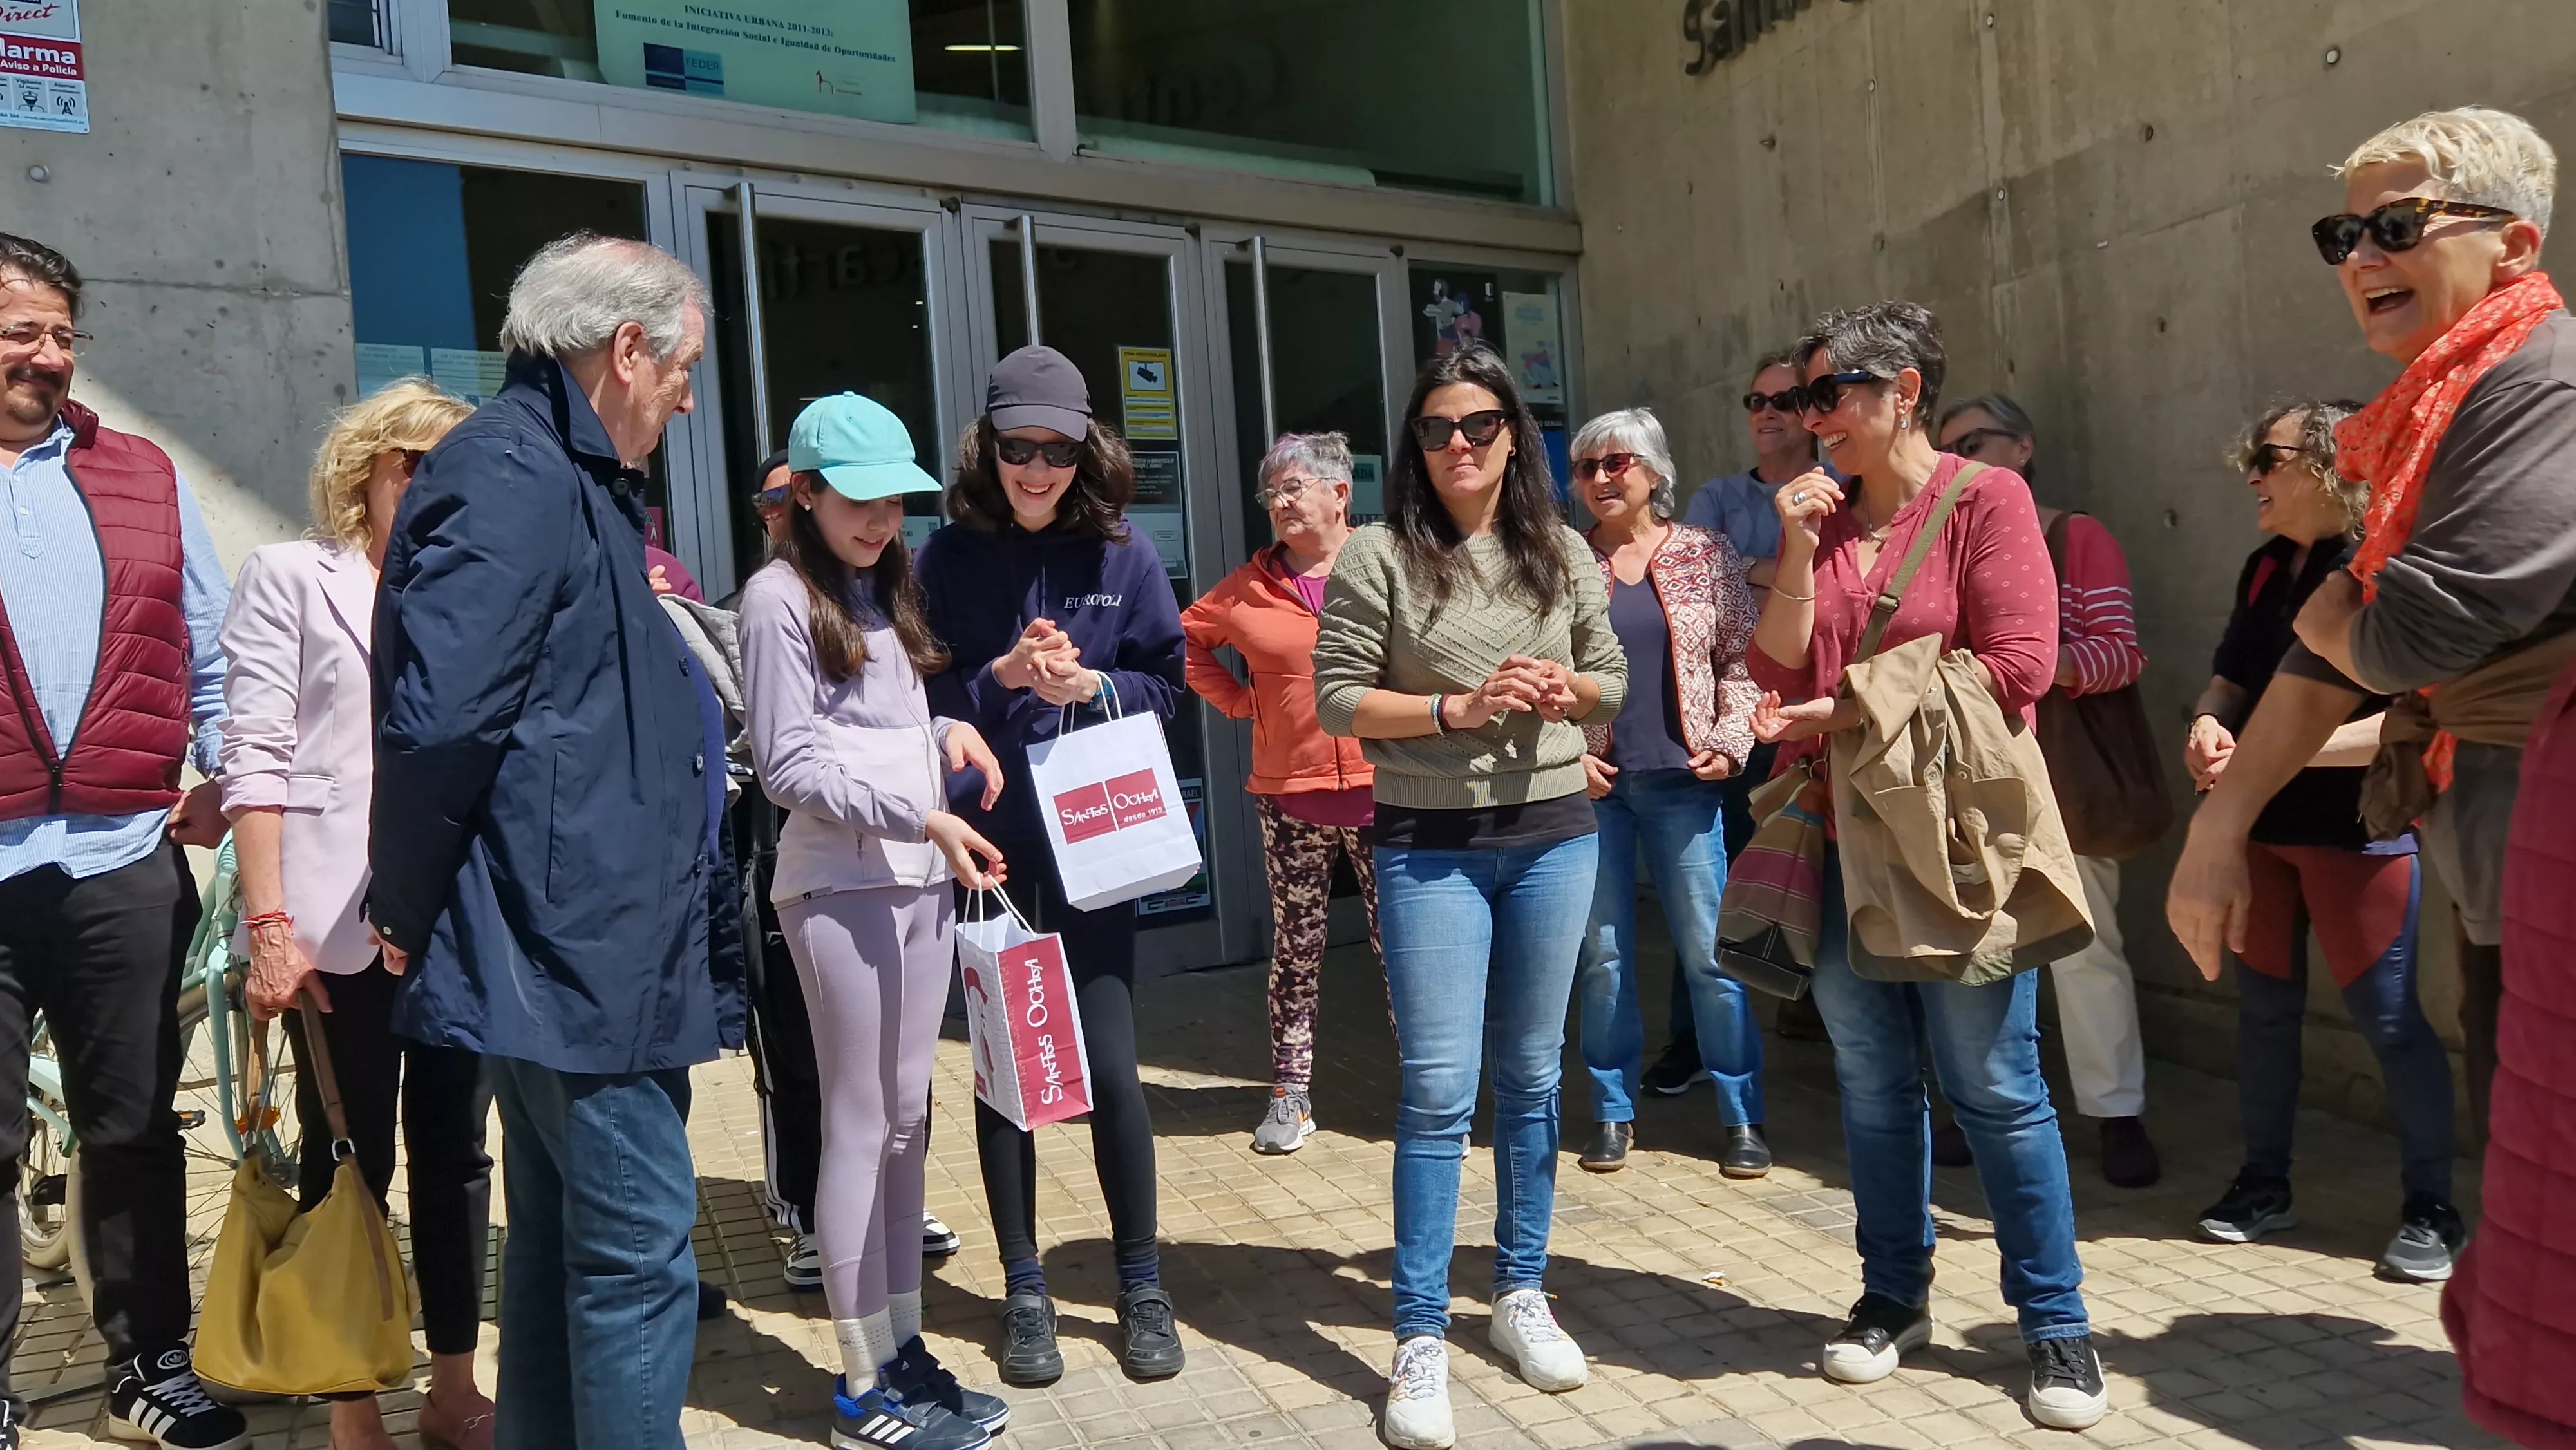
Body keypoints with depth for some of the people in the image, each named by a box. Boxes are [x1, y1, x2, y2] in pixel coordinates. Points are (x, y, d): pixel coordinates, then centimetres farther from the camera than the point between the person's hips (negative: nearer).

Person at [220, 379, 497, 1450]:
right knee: (350, 1161, 4)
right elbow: (256, 758, -5)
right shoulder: (291, 576, 4)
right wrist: (269, 923, -13)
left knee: (454, 1150, 10)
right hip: (347, 921, -4)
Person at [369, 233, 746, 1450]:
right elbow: (439, 717, -24)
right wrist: (408, 914, -12)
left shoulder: (563, 477, 17)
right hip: (577, 948, -10)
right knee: (640, 1260, -2)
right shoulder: (514, 473, -15)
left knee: (561, 1252, 19)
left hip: (561, 949, 10)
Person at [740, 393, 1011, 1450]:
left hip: (921, 879, 7)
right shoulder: (781, 596, -6)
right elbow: (790, 766, -11)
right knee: (860, 1129, 0)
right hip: (840, 887, -7)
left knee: (907, 1120, 11)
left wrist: (945, 733, 1)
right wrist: (922, 814, -20)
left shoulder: (886, 585, 17)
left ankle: (904, 1346, 23)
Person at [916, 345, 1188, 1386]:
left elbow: (1166, 686, 4)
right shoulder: (949, 557, -2)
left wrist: (1091, 685, -14)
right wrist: (1001, 677, -16)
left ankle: (1142, 1287, 20)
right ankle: (1025, 1292, 24)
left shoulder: (1122, 555, 0)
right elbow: (918, 698, 0)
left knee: (1110, 1068, 1)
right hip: (983, 846, 0)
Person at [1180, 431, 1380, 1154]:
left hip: (1381, 788, -2)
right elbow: (1188, 639, 18)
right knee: (1296, 950, 10)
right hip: (1289, 795, 2)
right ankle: (1291, 1095, 21)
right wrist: (1238, 699, 9)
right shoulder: (1250, 586, 6)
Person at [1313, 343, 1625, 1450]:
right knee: (1438, 1090, -3)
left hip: (1555, 834, 4)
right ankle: (1421, 1340, 8)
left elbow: (1613, 676, 15)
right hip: (1430, 847, -4)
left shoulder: (1563, 553, 6)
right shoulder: (1379, 556, -6)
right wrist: (1457, 709, -18)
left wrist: (1568, 692, -7)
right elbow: (1336, 698, -8)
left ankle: (1521, 1295, 29)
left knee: (1531, 1076, 13)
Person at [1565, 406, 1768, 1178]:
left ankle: (1742, 1118, 14)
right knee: (1602, 955, 7)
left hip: (1682, 778, 0)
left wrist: (1731, 738, -7)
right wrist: (1568, 753, -6)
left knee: (1710, 952, 1)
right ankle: (1612, 1113, 20)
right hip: (1592, 781, 1)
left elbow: (1744, 657, 5)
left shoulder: (1707, 554, 5)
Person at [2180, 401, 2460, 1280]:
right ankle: (2263, 1185, 25)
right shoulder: (2267, 569, 9)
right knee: (2263, 1006, 13)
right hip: (2259, 828, 7)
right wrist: (2208, 724, -7)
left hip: (2359, 833, -7)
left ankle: (2431, 1209, 15)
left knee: (2388, 1018, 0)